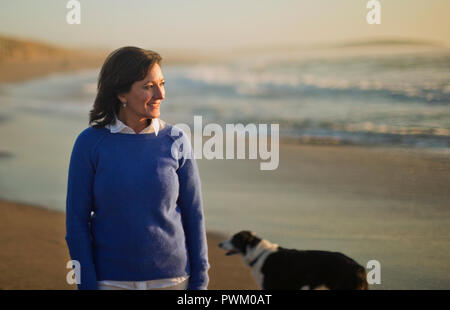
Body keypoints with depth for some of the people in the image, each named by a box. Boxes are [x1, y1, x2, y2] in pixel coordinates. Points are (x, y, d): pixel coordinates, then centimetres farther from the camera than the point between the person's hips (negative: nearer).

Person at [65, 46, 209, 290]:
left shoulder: (176, 142, -3)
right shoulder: (89, 143, -6)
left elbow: (193, 215, 2)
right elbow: (76, 220, -4)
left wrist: (199, 282, 0)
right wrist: (87, 286, -8)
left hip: (170, 279, 1)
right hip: (111, 280, -1)